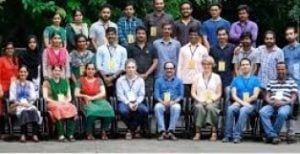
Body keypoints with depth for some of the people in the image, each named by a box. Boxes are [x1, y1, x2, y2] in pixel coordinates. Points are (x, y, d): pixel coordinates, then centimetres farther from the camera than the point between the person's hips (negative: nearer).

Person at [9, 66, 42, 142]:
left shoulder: (30, 84, 20)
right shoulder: (14, 84, 11)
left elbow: (33, 97, 8)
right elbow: (12, 98, 1)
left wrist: (29, 103, -12)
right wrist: (20, 103, -14)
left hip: (29, 105, 2)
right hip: (17, 106, -2)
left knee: (34, 111, -34)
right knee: (23, 111, -38)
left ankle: (35, 134, -42)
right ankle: (23, 134, -39)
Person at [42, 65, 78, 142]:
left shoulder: (65, 82, 21)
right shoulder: (47, 82, 10)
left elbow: (69, 97, 17)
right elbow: (45, 97, -1)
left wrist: (66, 101, -6)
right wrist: (55, 102, -15)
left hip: (65, 104, 3)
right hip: (53, 104, -3)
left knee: (72, 108, -31)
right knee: (59, 108, -38)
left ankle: (70, 134, -35)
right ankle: (61, 135, -41)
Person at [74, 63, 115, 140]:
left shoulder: (99, 80, 18)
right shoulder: (81, 80, 15)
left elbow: (103, 93, 3)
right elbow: (76, 94, 5)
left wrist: (92, 98, -10)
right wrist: (84, 96, -14)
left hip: (98, 100, 2)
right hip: (87, 102, -2)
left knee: (108, 109, -34)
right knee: (92, 110, -40)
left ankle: (104, 132, -23)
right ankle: (89, 133, -26)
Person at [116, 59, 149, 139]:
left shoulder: (140, 80, 11)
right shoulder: (120, 80, 5)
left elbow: (141, 95, 5)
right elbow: (120, 95, -2)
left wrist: (136, 103, -15)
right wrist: (129, 103, -17)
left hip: (137, 102, 2)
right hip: (124, 102, -2)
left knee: (145, 110, -31)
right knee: (123, 110, -38)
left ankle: (130, 130, -12)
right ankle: (134, 129, -9)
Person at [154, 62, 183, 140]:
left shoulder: (178, 81, 17)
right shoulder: (159, 81, 18)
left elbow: (181, 95, 8)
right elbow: (156, 94, 7)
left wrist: (174, 101, -12)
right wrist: (162, 101, -14)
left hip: (174, 103, 0)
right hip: (162, 103, 0)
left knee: (176, 107, -36)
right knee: (157, 107, -35)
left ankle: (171, 131, -33)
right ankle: (162, 131, -36)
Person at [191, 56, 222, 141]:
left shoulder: (216, 77, 12)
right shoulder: (198, 77, 15)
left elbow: (219, 93, 7)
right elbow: (193, 92, 9)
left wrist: (211, 99, -10)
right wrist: (199, 99, -8)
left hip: (213, 102, -1)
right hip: (199, 101, 1)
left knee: (210, 107, -36)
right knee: (199, 107, -35)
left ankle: (214, 133, -30)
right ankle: (198, 133, -35)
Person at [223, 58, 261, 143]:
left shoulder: (255, 80, 10)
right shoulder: (236, 80, 15)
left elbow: (255, 96, -2)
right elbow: (234, 95, 3)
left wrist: (243, 102, -11)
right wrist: (242, 102, -15)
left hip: (251, 104, -2)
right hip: (238, 103, 2)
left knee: (243, 110, -36)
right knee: (230, 109, -32)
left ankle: (237, 135, -36)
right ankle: (228, 135, -30)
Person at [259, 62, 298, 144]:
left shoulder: (292, 82, 16)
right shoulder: (271, 82, 24)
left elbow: (293, 98, 6)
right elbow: (267, 96, 16)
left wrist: (283, 103, -12)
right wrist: (271, 102, -8)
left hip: (285, 105, -3)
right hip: (272, 105, 3)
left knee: (282, 113, -40)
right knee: (262, 112, -32)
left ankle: (270, 135, -26)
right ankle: (273, 135, -34)